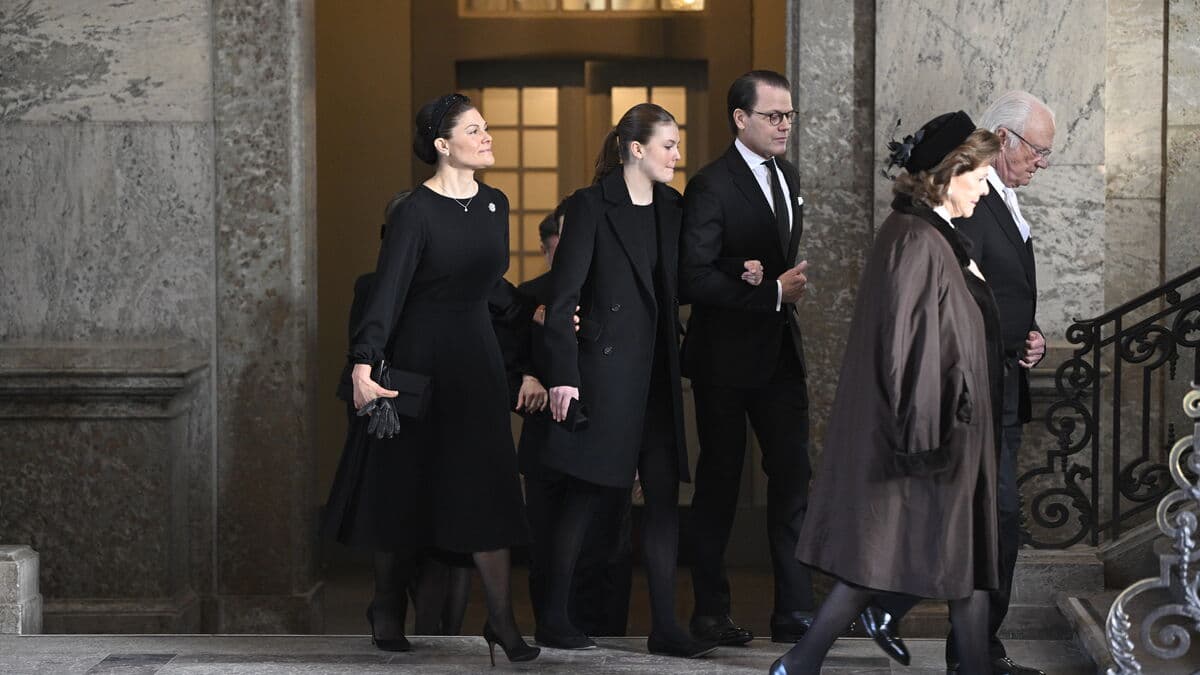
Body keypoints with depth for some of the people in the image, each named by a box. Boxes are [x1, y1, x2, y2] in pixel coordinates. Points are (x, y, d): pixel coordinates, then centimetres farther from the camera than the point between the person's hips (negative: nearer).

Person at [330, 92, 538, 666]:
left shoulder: (494, 204, 6)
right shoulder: (416, 212, -14)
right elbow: (388, 291, -21)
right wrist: (364, 363, -30)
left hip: (476, 356, 5)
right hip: (420, 356, -5)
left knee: (486, 485, -2)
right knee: (406, 483, 6)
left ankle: (501, 620, -1)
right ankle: (387, 607, 24)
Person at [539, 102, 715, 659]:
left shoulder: (671, 210, 12)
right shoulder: (591, 206, -7)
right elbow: (562, 296, -10)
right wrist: (563, 376, -16)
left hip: (657, 374, 6)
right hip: (606, 369, -6)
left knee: (665, 498, 3)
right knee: (588, 497, 0)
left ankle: (664, 627, 6)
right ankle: (553, 620, 12)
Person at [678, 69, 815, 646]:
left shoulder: (788, 177, 11)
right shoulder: (711, 187, -13)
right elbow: (692, 279, -20)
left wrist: (787, 287, 4)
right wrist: (774, 292, -19)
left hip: (779, 351, 6)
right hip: (726, 358, -6)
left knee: (793, 477, 2)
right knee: (720, 481, 4)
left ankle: (794, 610, 7)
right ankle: (711, 611, 15)